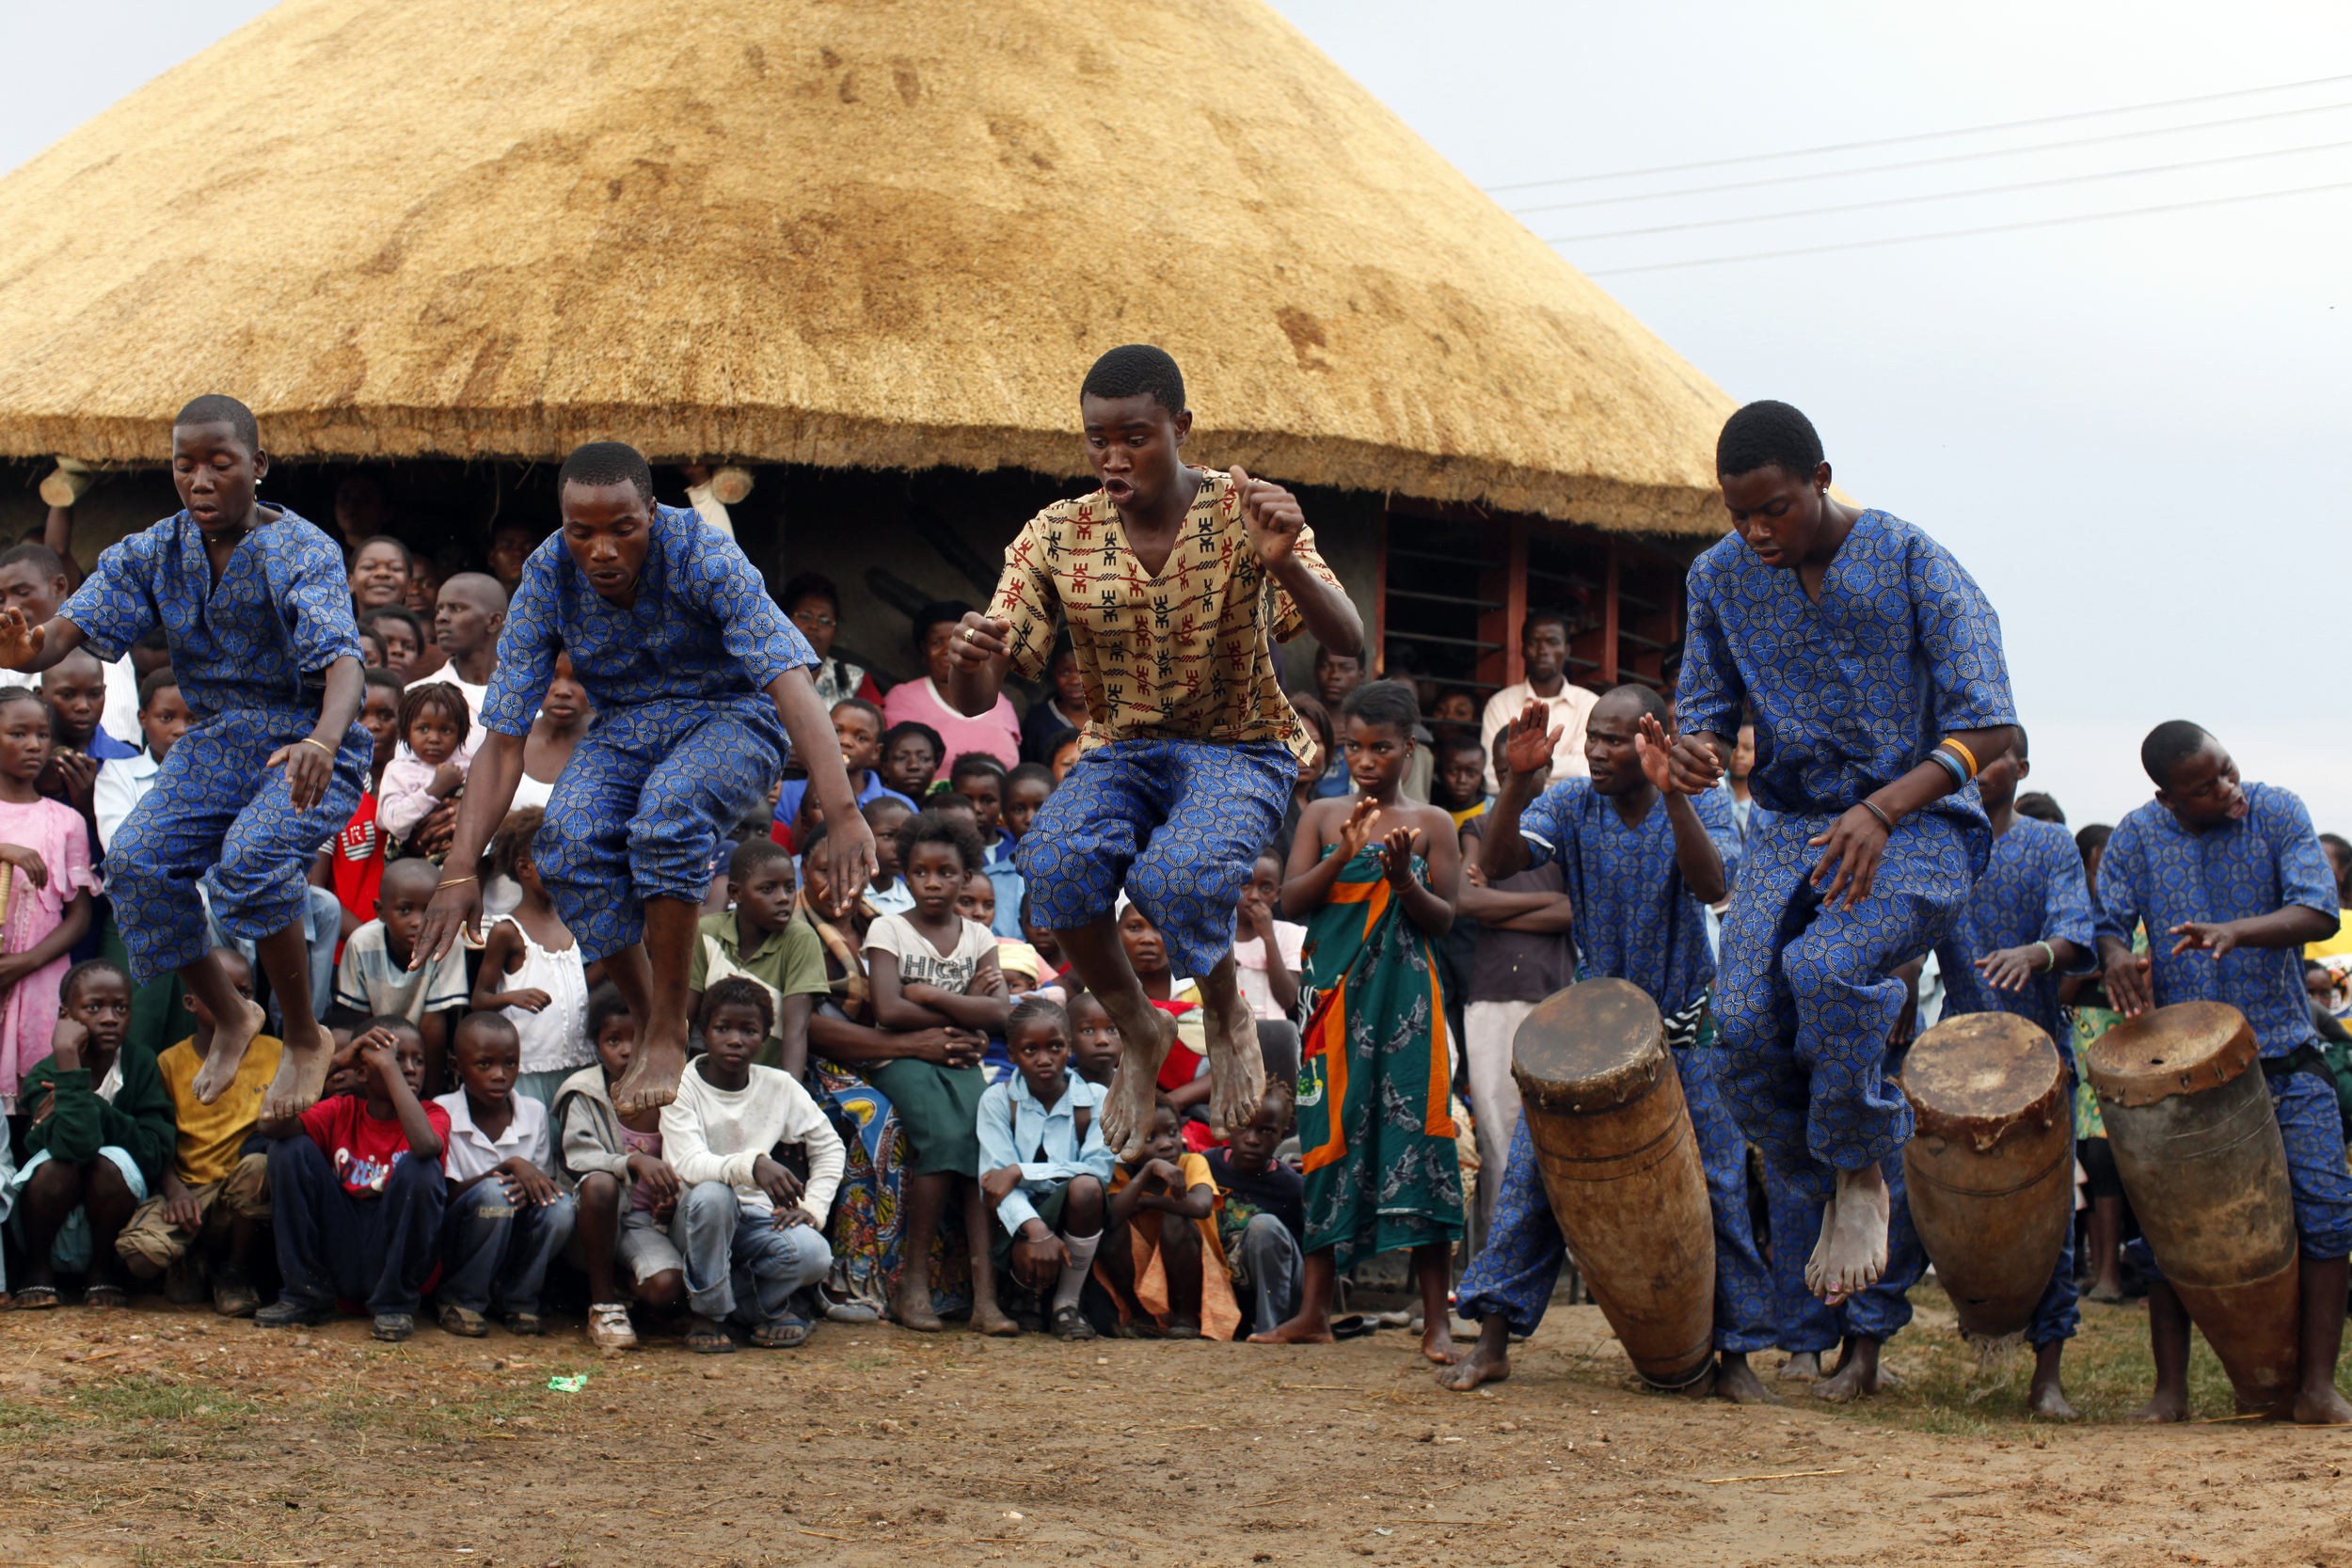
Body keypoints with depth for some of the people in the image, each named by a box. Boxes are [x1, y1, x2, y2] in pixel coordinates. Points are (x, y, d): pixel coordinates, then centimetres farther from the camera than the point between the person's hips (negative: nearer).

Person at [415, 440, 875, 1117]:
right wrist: (459, 870, -23)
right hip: (625, 731, 4)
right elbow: (501, 743, -12)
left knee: (667, 809, -36)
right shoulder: (546, 580, -14)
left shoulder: (705, 557, -25)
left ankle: (669, 1032, -22)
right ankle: (645, 1019, -10)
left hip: (730, 720, -4)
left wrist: (843, 816, -48)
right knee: (570, 837, -29)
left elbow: (791, 683, -35)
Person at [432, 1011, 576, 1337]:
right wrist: (510, 1167, -26)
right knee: (494, 1193, -32)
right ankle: (460, 1300, -11)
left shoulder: (534, 1113, 3)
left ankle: (516, 1298, -1)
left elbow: (544, 1184, 5)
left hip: (514, 1252, 3)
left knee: (561, 1208, -25)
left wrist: (528, 1186, -20)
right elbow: (446, 1195, -14)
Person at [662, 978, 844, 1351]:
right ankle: (708, 1314, -15)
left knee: (813, 1256, -29)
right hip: (694, 1222, -2)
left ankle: (754, 1305, 4)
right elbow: (689, 1165, -26)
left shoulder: (779, 1086, 1)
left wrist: (812, 1207, -4)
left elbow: (829, 1146, 12)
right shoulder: (682, 1086, -10)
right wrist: (752, 1165, -44)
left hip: (756, 1218, 2)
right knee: (712, 1194, -38)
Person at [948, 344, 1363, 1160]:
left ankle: (1227, 1015, 0)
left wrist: (1286, 566, -42)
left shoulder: (1244, 513, -10)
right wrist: (973, 655, -35)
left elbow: (1349, 643, -21)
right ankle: (1138, 1031, -2)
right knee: (1054, 864, -31)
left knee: (1176, 873, -35)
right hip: (1121, 750, 3)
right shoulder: (1057, 537, -5)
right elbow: (974, 697, -9)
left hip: (1239, 749, -3)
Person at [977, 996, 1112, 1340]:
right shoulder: (998, 1100, -3)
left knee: (1086, 1188, -33)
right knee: (1029, 1259, -36)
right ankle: (1034, 1297, 8)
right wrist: (1036, 1230, -33)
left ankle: (1067, 1303, -11)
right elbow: (995, 1176, -15)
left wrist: (1020, 1172, -25)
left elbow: (1099, 1169, -18)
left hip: (1073, 1221, 1)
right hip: (1021, 1221, -1)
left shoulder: (1095, 1100, -2)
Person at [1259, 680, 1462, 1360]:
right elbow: (1291, 899, 1)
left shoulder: (1432, 823, 6)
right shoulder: (1323, 815, 11)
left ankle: (1436, 1320, -6)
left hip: (1406, 1002, -2)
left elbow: (1443, 919, 2)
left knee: (1413, 1141, -8)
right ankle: (1314, 1311, 10)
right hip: (1334, 997, 2)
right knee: (1328, 1143, 3)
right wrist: (1345, 855, -15)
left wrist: (1402, 877, -17)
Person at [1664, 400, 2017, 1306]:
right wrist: (1695, 748, -13)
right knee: (1744, 1025, -18)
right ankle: (1830, 1196, 8)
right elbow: (1707, 705, 14)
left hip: (1917, 825, -4)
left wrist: (1881, 809, -27)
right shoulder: (1720, 578, 4)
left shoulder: (1913, 564, -11)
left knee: (1825, 967, -34)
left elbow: (1987, 729, -12)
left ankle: (1863, 1173, -11)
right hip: (1788, 827, 5)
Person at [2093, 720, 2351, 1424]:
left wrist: (2235, 932, -35)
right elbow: (2104, 922, -2)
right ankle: (2170, 1389, 7)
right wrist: (2117, 957, -27)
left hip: (2283, 1056, -1)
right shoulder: (2137, 836, 1)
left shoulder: (2276, 812, -5)